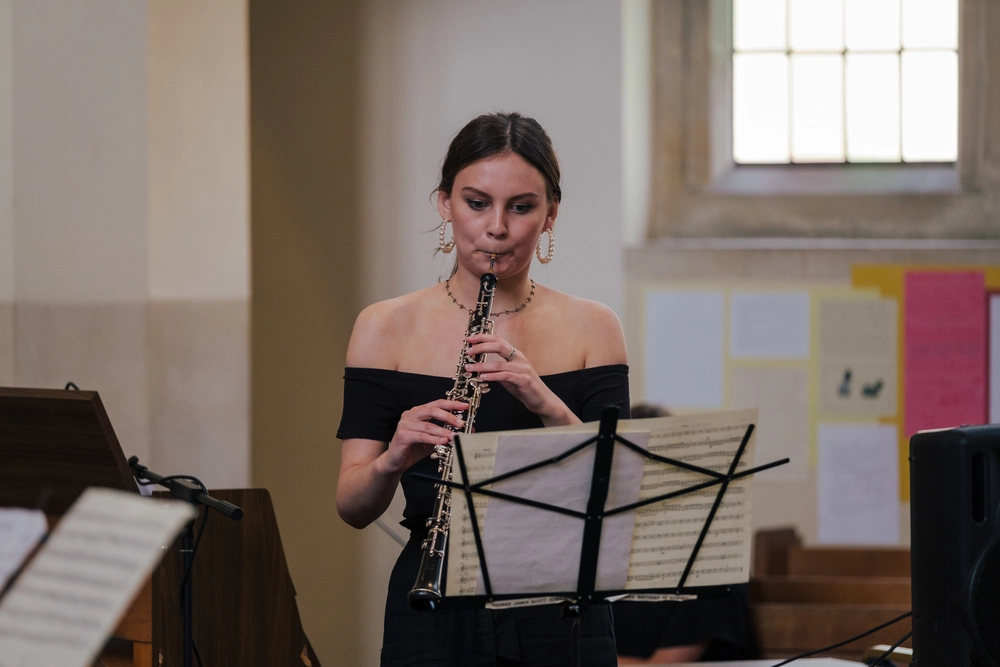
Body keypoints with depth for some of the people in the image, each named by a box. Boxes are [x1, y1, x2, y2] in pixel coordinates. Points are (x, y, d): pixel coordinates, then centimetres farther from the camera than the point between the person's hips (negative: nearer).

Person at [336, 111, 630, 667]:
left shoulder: (590, 329, 4)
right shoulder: (388, 329, 2)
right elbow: (353, 508, -3)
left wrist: (548, 405, -21)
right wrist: (392, 462, -24)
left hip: (560, 620, 1)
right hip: (436, 620, -1)